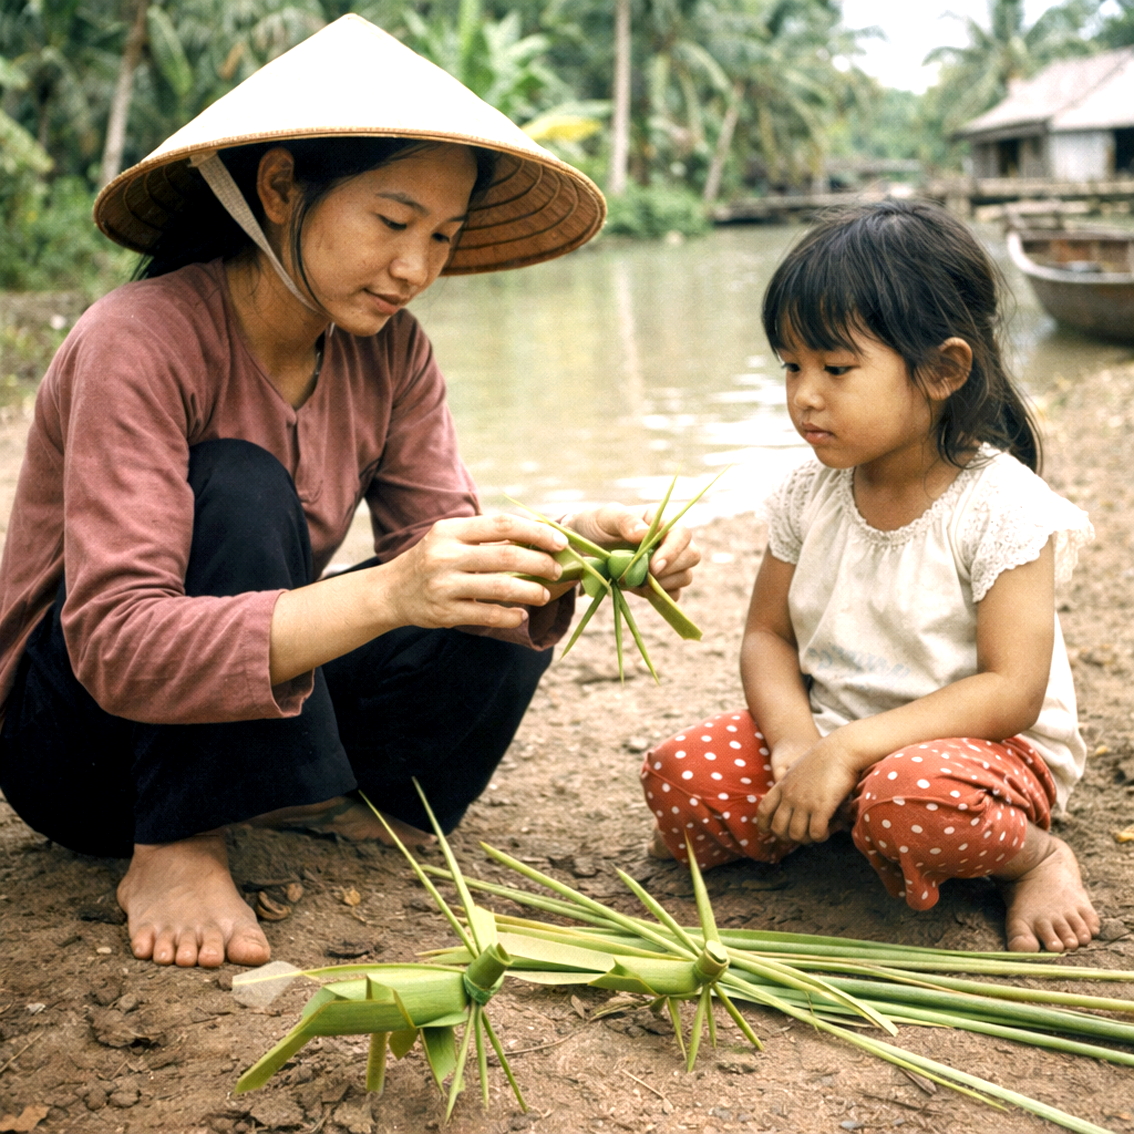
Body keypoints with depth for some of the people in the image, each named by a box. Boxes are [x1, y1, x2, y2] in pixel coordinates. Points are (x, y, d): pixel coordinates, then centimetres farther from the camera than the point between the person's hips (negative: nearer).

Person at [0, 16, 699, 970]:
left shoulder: (390, 351, -6)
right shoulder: (142, 343, -27)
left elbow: (440, 548, -10)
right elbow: (117, 646, -36)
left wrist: (561, 550, -32)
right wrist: (385, 594, -48)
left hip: (255, 730, 6)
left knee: (503, 615, -13)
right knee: (241, 489, -30)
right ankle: (174, 852, -20)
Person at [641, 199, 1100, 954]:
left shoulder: (1003, 508, -17)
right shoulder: (811, 496, 1)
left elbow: (1011, 691, -21)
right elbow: (768, 635, 5)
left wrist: (848, 749, -29)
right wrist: (796, 741, -17)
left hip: (982, 748, -4)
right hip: (829, 735, 5)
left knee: (909, 804, -39)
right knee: (678, 774, -18)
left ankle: (1035, 856, -6)